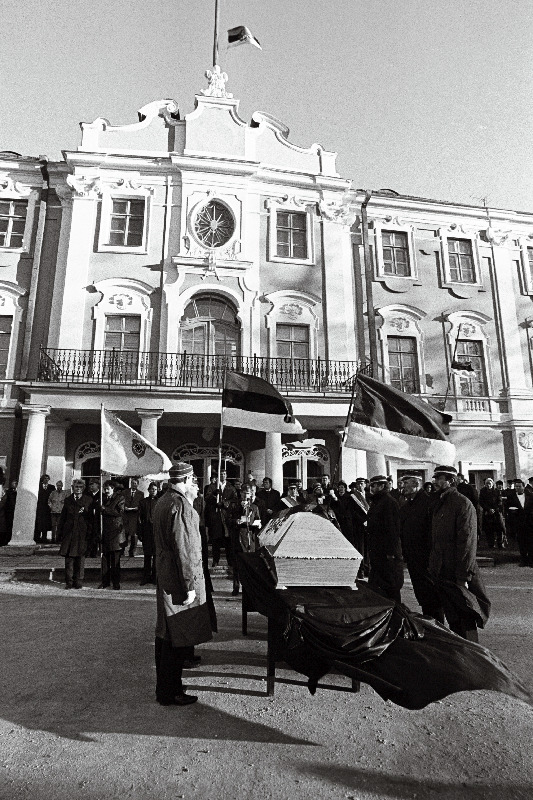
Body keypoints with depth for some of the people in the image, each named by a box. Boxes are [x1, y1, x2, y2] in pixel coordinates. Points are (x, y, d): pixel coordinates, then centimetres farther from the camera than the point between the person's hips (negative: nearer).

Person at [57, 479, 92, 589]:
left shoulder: (88, 500, 4)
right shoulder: (68, 500, 11)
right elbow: (62, 517, 13)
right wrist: (59, 532, 7)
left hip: (82, 533, -2)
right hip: (69, 533, 2)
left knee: (80, 557, 2)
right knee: (69, 558, 4)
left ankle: (78, 582, 11)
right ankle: (69, 582, 12)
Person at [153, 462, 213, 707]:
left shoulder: (162, 501, 9)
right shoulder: (181, 506, -22)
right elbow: (184, 549, -23)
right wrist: (190, 586, -19)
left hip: (164, 575, 10)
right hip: (178, 580, -10)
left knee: (165, 633, 19)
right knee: (178, 638, 2)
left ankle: (164, 686, 33)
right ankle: (170, 693, 14)